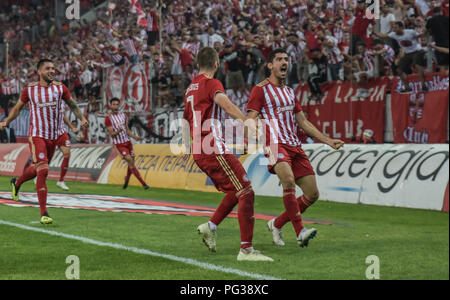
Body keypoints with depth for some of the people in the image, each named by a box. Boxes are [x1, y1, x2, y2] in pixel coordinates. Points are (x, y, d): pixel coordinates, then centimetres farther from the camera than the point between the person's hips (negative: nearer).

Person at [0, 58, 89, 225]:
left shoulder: (60, 88, 3)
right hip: (36, 135, -4)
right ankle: (44, 213, -16)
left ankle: (16, 183, 51)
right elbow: (18, 107, 14)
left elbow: (72, 105, 14)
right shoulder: (30, 89, -1)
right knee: (43, 171, -17)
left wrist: (82, 118, -1)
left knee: (37, 169, 17)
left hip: (53, 136, 4)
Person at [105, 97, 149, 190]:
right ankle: (143, 183, -16)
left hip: (127, 142, 6)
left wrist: (134, 137, -1)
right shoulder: (108, 118, -7)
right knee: (130, 162, -14)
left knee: (131, 163, 7)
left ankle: (126, 180, 32)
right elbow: (111, 134, -12)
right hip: (119, 144, -6)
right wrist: (118, 131, -31)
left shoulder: (123, 115, 10)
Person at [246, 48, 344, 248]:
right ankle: (300, 231, -31)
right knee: (289, 180, -33)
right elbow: (251, 121, -7)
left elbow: (303, 123, 27)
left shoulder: (289, 92, 23)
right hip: (275, 145, -7)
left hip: (295, 146, 7)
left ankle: (277, 224, 17)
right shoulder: (260, 90, 2)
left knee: (312, 194, -1)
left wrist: (328, 141, 21)